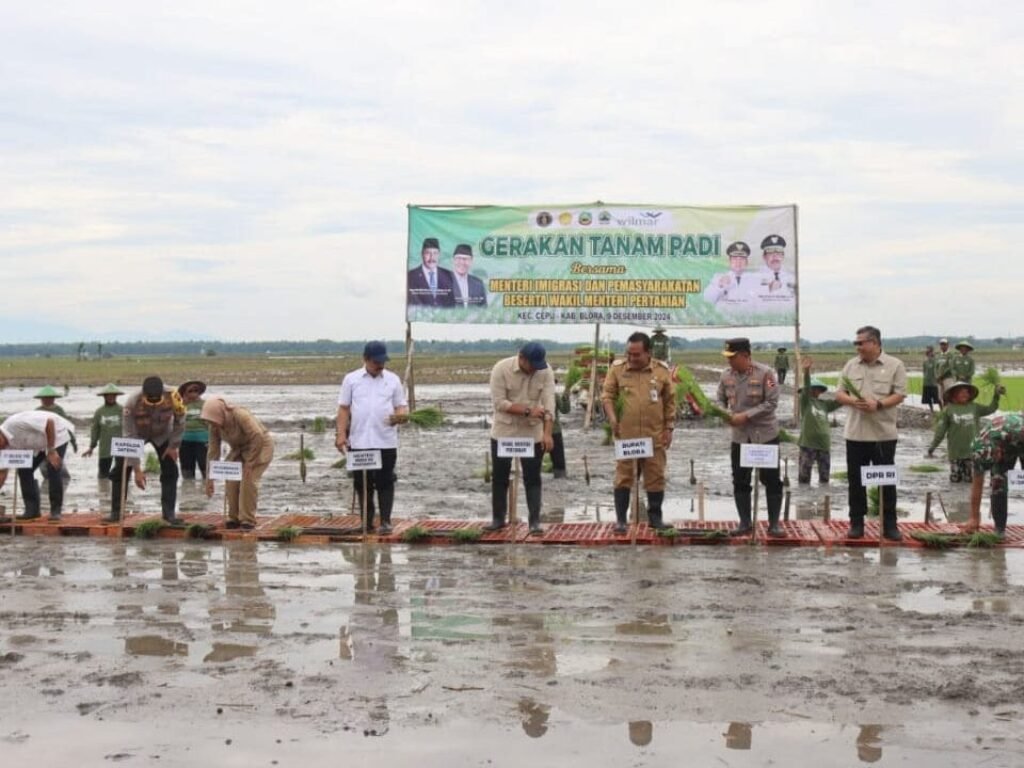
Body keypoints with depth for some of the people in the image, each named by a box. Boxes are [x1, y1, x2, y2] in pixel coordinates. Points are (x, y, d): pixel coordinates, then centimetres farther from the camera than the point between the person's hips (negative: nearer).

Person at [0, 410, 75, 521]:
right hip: (40, 442, 8)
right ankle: (32, 510, 3)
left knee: (53, 470, -21)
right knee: (24, 470, -4)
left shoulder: (16, 423, -35)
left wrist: (51, 451, -31)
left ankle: (56, 510, -9)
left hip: (57, 432, -8)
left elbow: (50, 421, -36)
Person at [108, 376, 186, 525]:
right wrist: (136, 469, -33)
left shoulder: (172, 397, -36)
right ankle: (116, 512, 4)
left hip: (162, 435, 1)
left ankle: (169, 513, 0)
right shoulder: (132, 404, -39)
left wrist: (174, 446, -12)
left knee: (170, 471, -8)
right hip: (136, 434, -1)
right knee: (119, 471, -6)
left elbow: (179, 422, -14)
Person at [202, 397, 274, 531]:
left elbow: (258, 437, -35)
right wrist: (209, 478, -10)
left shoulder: (240, 415, -32)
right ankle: (234, 518, 4)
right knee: (231, 482, -9)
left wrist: (249, 463, -29)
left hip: (260, 446, -6)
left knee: (248, 481, -20)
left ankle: (247, 520, -12)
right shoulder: (214, 427, -12)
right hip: (239, 449, 6)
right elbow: (213, 451, -8)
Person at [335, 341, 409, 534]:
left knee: (385, 482, -1)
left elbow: (402, 407, 8)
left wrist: (401, 416, -16)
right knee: (362, 483, 5)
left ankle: (385, 521, 5)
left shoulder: (393, 380, 7)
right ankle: (367, 522, 13)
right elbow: (344, 408, 6)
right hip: (359, 442, 0)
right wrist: (341, 434, -3)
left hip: (386, 442, 0)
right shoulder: (351, 379, 6)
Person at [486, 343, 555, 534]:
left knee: (532, 478, 1)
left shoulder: (545, 371, -11)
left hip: (532, 434, 1)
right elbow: (499, 402, -18)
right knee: (499, 477, 7)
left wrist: (547, 433, -28)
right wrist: (527, 411, -26)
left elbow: (549, 403, -16)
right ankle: (498, 519, 19)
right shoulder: (501, 369, -16)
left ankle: (535, 521, 4)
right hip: (504, 432, 0)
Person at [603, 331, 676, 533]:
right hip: (625, 435, -1)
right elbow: (607, 395, 3)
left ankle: (655, 517, 19)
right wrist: (612, 418, -12)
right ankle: (620, 519, 8)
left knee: (656, 477, 7)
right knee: (623, 477, 1)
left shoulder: (662, 370, 3)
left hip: (655, 436, 1)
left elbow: (670, 401, 7)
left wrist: (669, 428, 3)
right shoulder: (617, 368, 1)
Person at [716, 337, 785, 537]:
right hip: (739, 436, 4)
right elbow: (721, 400, 10)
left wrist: (746, 416, -21)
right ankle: (745, 523, 18)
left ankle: (774, 524, 10)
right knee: (740, 481, 7)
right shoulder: (726, 375, 1)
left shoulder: (765, 373, -14)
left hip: (765, 435, -4)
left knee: (772, 480, 0)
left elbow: (771, 403, -16)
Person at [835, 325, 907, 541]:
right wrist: (852, 401, -12)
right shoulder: (851, 365, 8)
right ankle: (856, 523, 16)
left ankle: (890, 525, 10)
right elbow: (839, 393, 8)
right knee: (855, 479, 7)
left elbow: (899, 394, -6)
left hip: (883, 434, -3)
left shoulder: (894, 366, -3)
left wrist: (878, 404, -21)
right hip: (855, 432, 3)